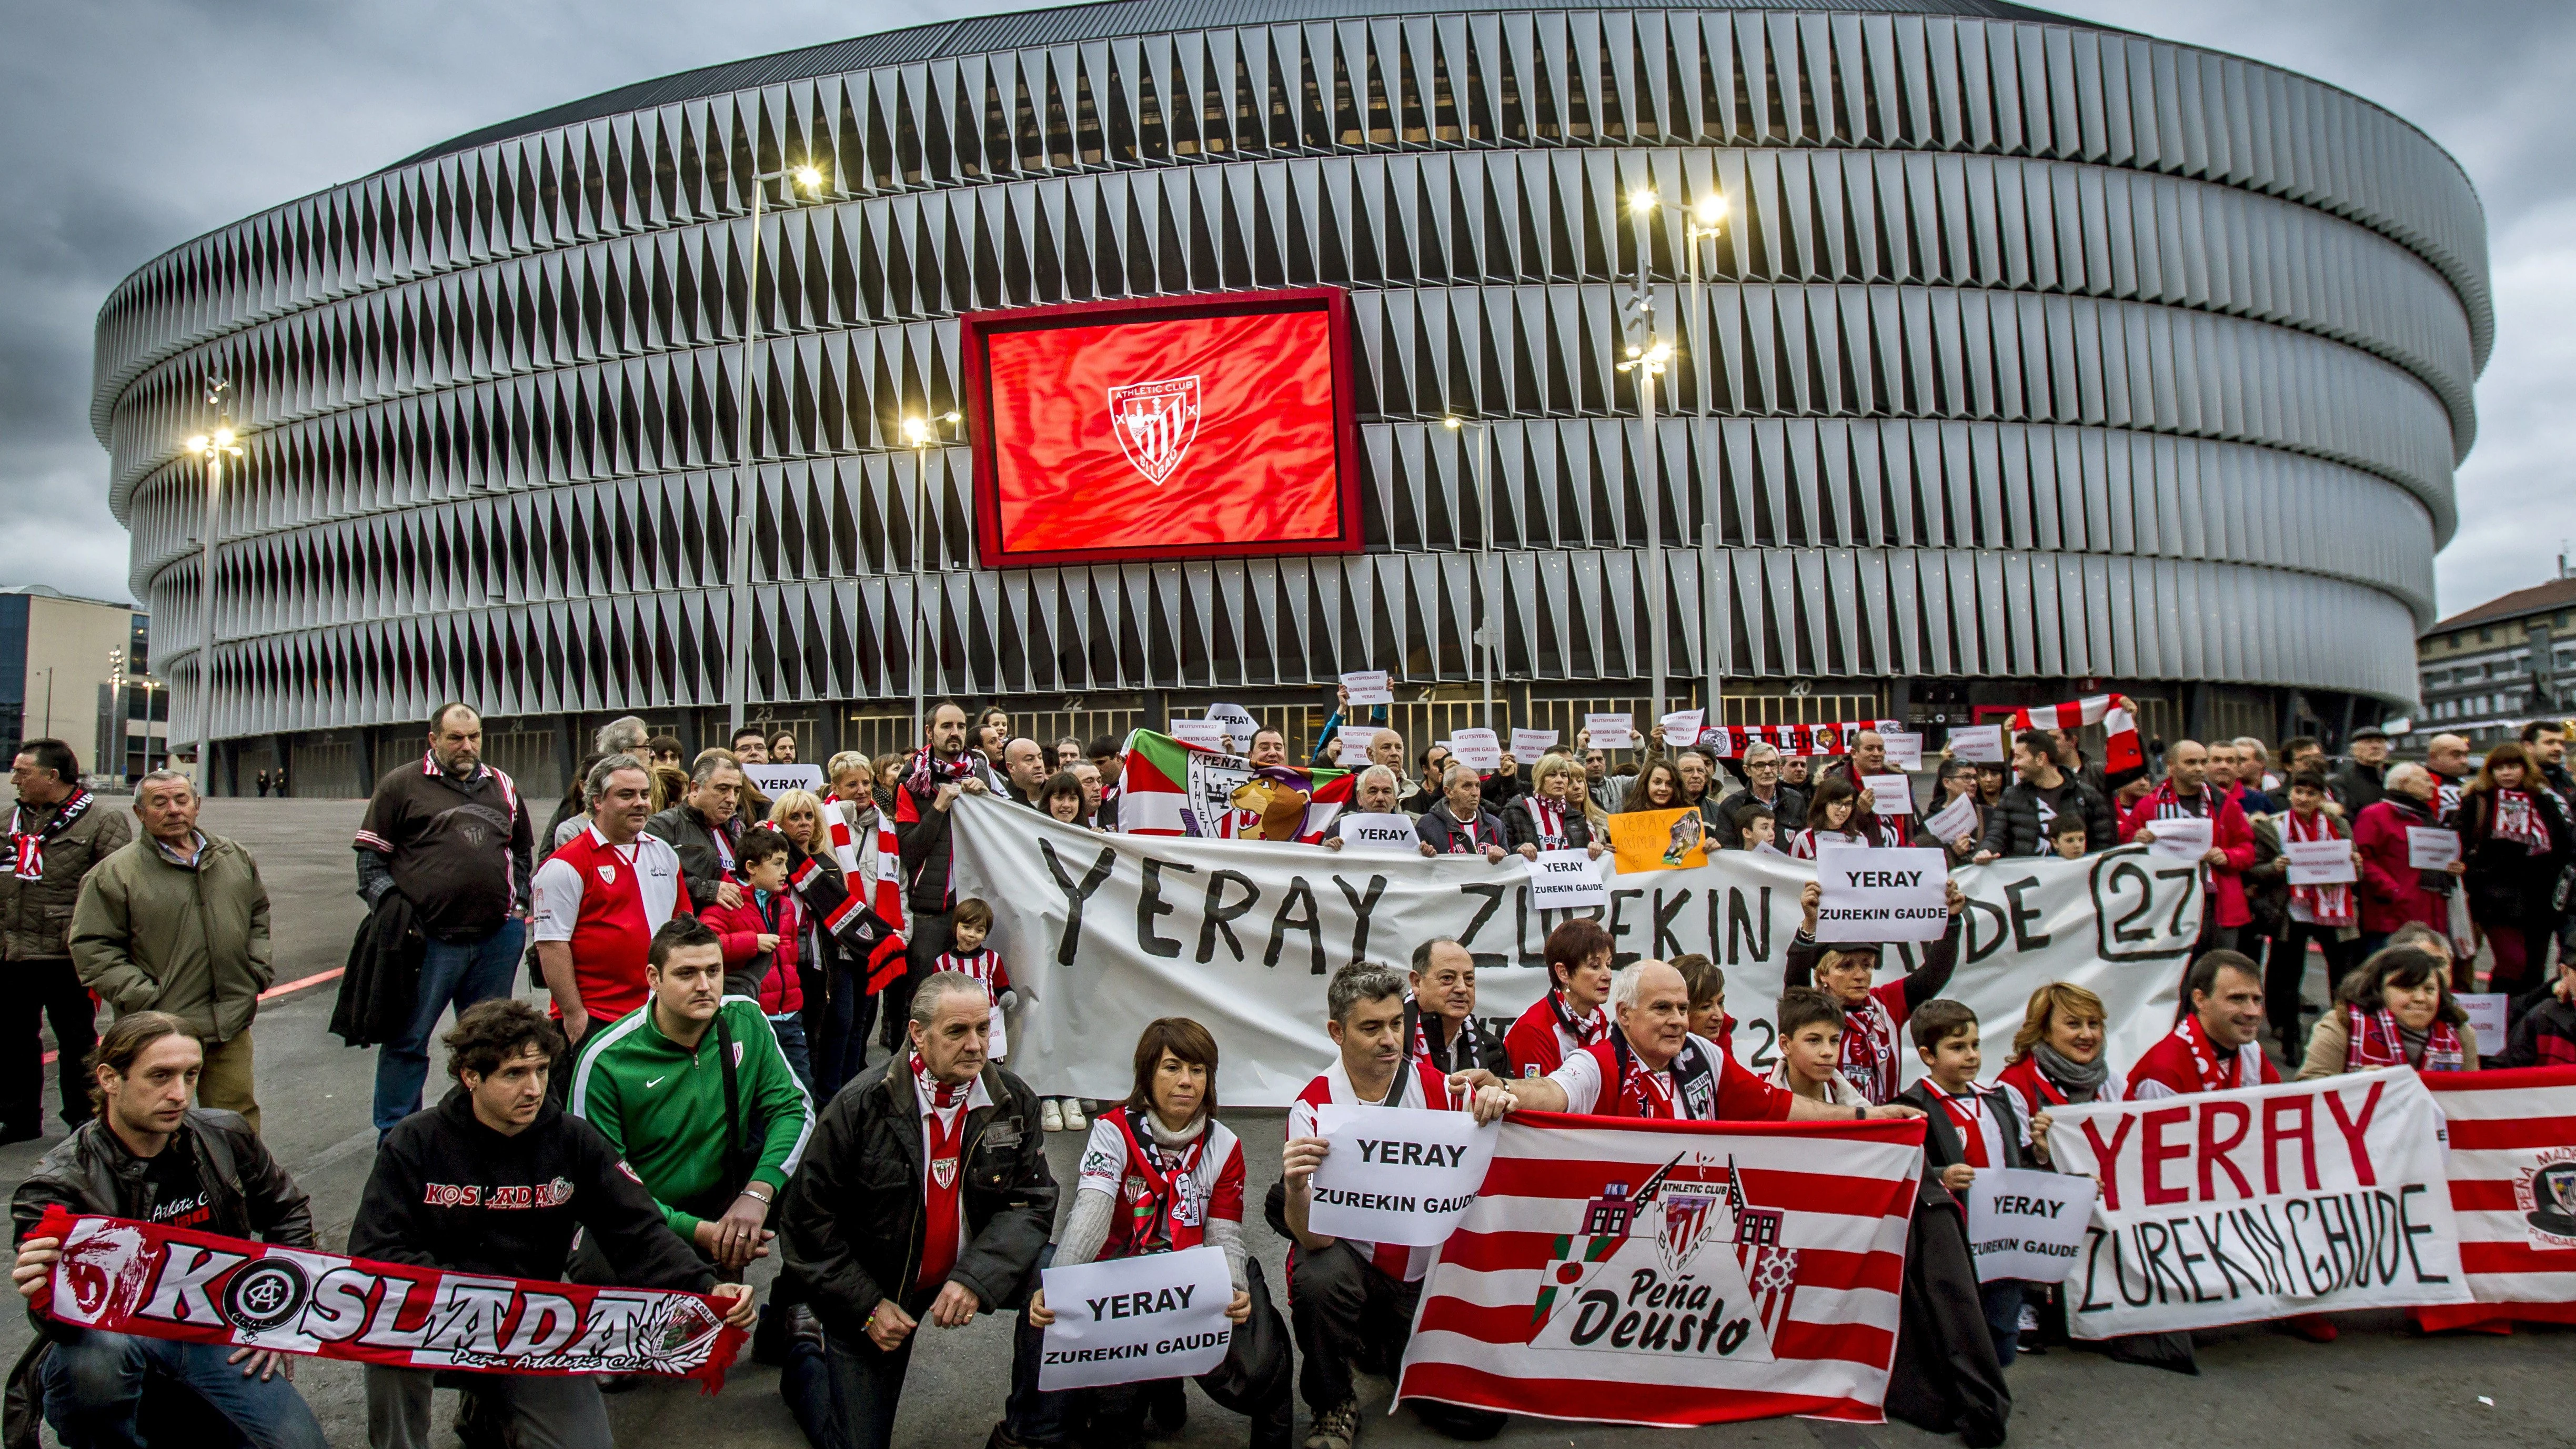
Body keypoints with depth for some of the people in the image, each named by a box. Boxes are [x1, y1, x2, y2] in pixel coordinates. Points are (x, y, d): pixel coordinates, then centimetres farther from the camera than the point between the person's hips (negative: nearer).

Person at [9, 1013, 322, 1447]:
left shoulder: (225, 1137, -2)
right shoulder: (58, 1185, -14)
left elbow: (290, 1214, 14)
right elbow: (70, 1328, -21)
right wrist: (46, 1299, -45)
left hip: (215, 1330, 3)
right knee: (96, 1354, -39)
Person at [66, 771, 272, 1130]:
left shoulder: (235, 857, 11)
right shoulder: (114, 872, -4)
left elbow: (260, 916, 22)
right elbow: (92, 947, -6)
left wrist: (259, 971, 8)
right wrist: (144, 999, -12)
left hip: (233, 1026, 4)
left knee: (240, 1123, 11)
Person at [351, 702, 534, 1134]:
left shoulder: (503, 787, 13)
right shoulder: (401, 785, 1)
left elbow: (523, 851, 24)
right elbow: (371, 859, 1)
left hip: (499, 938, 4)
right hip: (429, 937, -4)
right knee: (408, 1040, 4)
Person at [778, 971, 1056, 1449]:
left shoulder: (1013, 1101, -10)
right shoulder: (861, 1105, -19)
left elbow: (1032, 1201, -11)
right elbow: (808, 1216, -12)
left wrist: (975, 1278, -26)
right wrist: (866, 1306, -14)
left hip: (965, 1273, 3)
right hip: (873, 1290, -2)